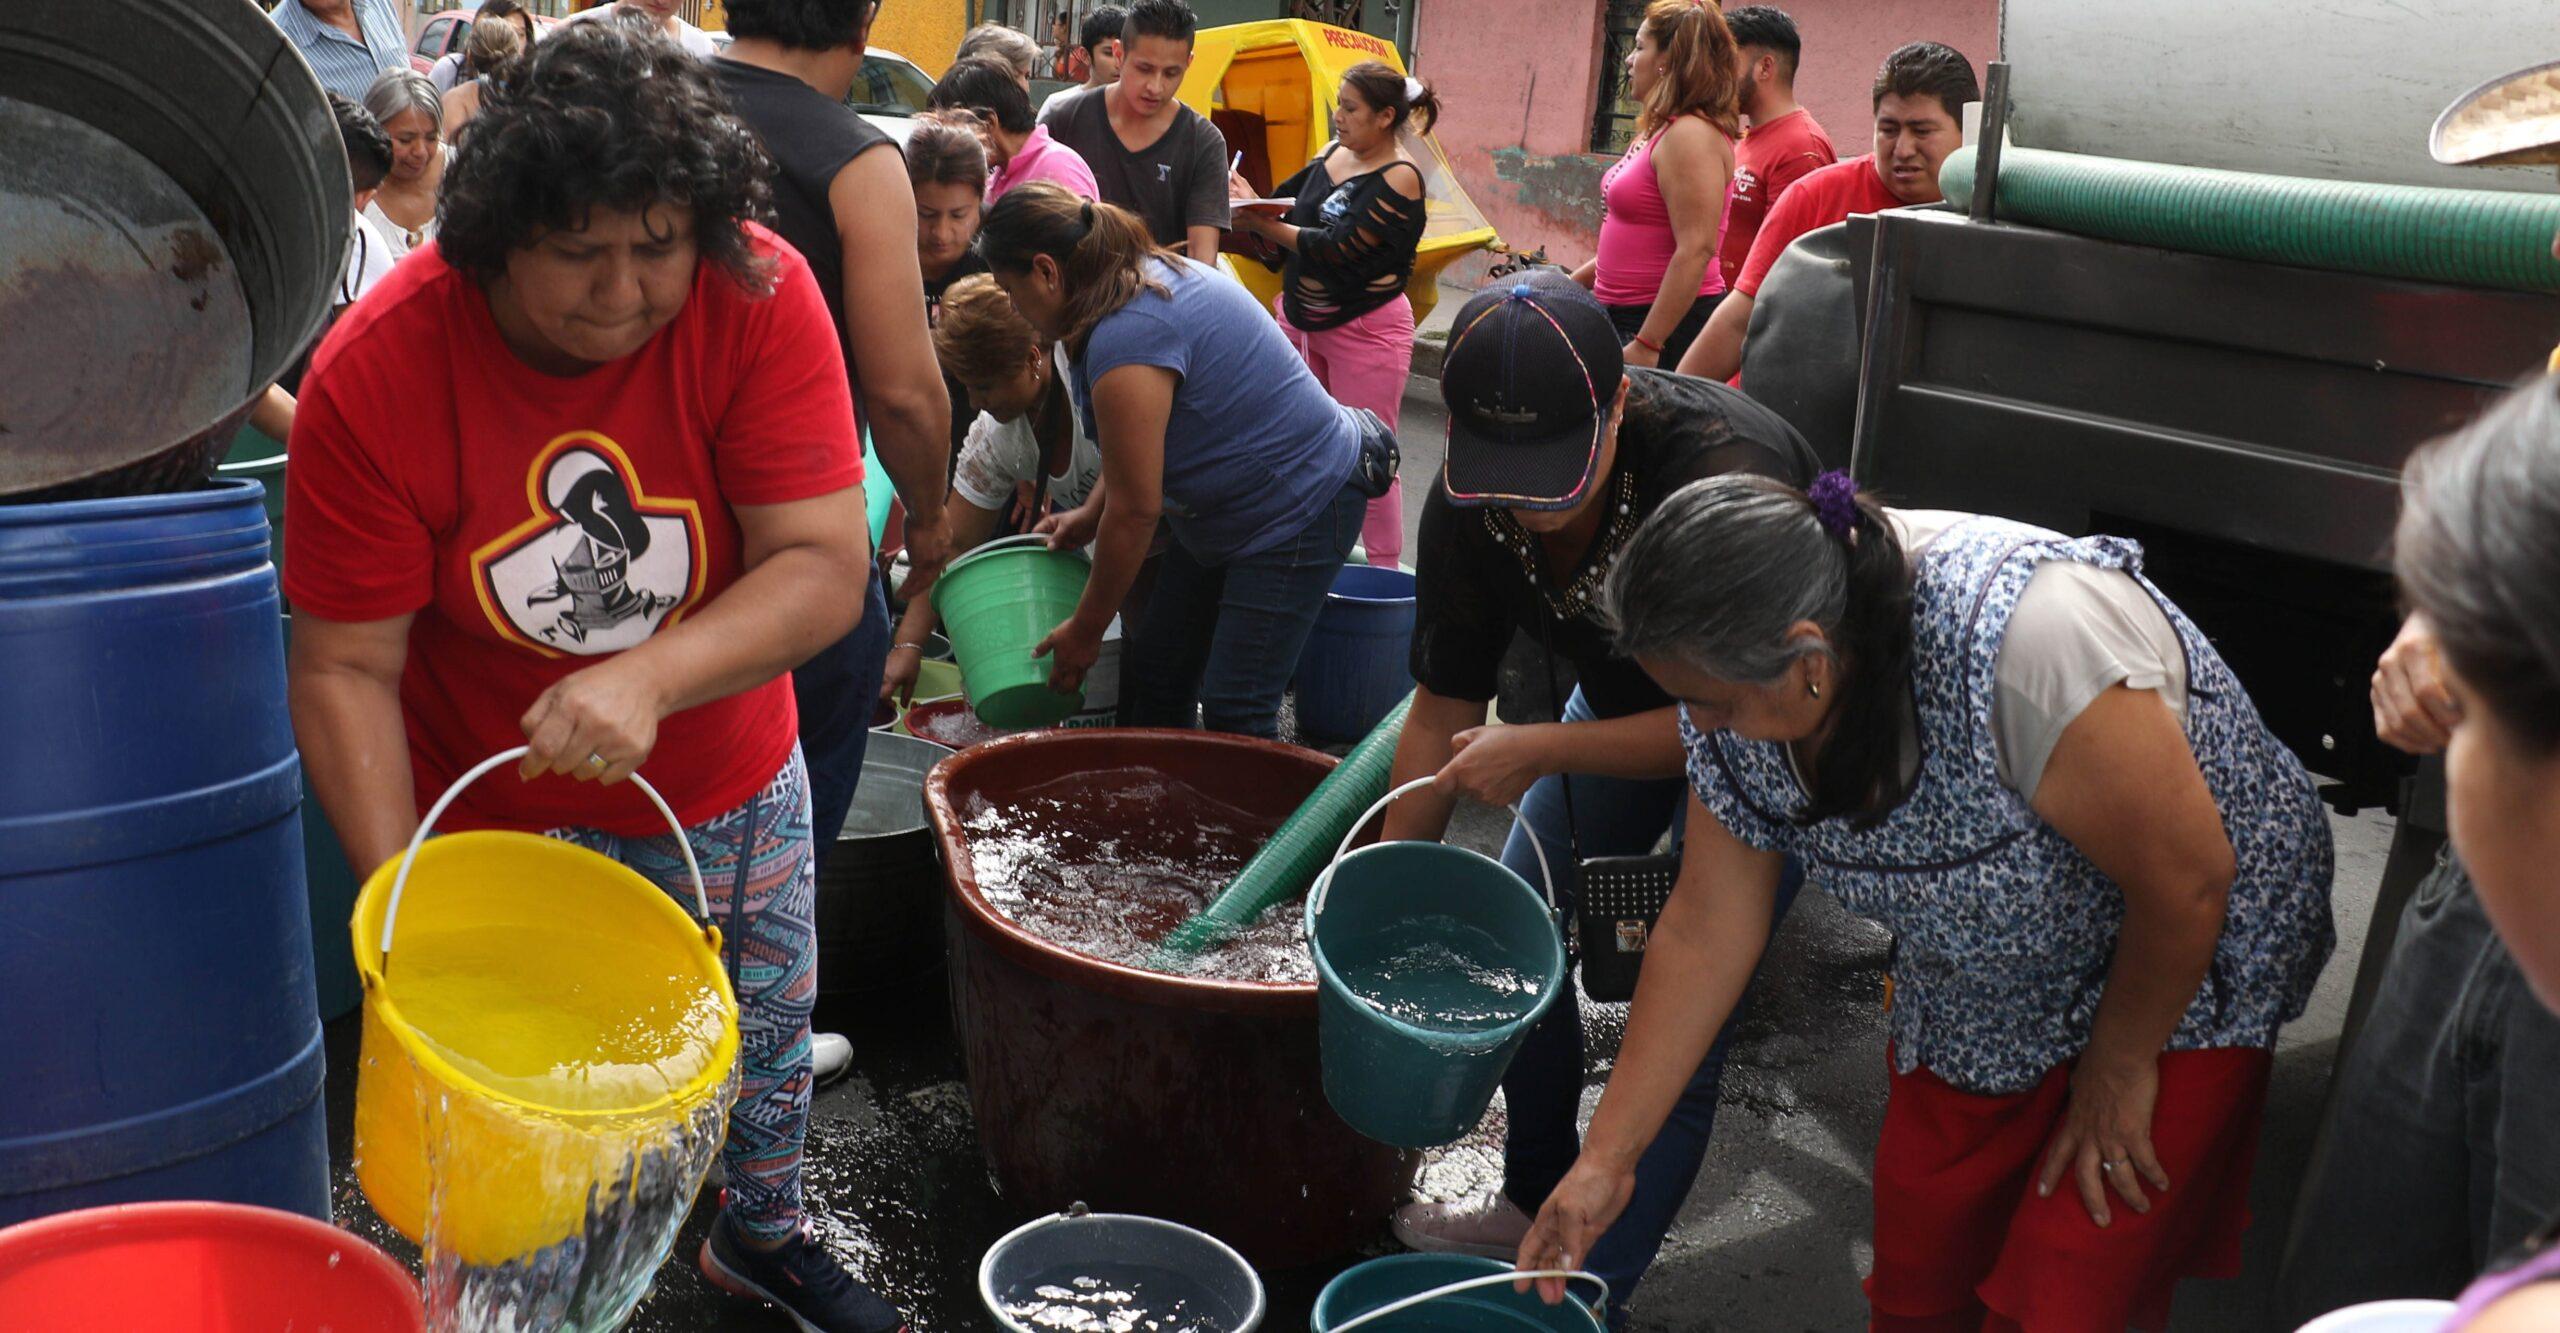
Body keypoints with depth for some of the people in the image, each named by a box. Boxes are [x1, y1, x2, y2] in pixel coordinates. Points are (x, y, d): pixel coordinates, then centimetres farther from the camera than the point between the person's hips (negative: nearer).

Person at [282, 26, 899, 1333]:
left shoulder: (759, 297, -23)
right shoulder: (374, 374, -24)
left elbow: (824, 571, -26)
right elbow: (346, 667, -20)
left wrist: (647, 680, -41)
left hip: (731, 793, 2)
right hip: (498, 819, -2)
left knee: (767, 1046, 23)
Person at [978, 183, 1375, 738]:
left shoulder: (1127, 339, -28)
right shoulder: (1146, 273, 3)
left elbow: (1135, 510, -22)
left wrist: (1084, 632, -11)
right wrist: (1089, 515, 7)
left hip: (1299, 510, -11)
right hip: (1226, 513, 11)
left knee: (1234, 713, -11)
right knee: (1152, 676, 11)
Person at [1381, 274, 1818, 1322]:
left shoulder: (1726, 477, -39)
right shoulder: (1468, 506, -20)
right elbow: (1443, 713, -10)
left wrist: (1540, 751, -34)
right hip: (1629, 694, 6)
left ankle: (1590, 1287, 1)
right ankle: (1537, 1206, 27)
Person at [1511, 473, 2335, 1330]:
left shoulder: (2022, 641, -39)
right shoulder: (1748, 697, -17)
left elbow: (2186, 878, -27)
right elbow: (1704, 933, -7)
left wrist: (2117, 1070, -12)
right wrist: (1605, 1160, -4)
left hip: (2181, 981, -5)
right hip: (1976, 1004, 6)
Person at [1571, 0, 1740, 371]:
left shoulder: (1691, 135, -16)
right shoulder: (1660, 132, 16)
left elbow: (1696, 250, -24)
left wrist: (1646, 346, -25)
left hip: (1669, 326, -10)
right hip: (1625, 317, 10)